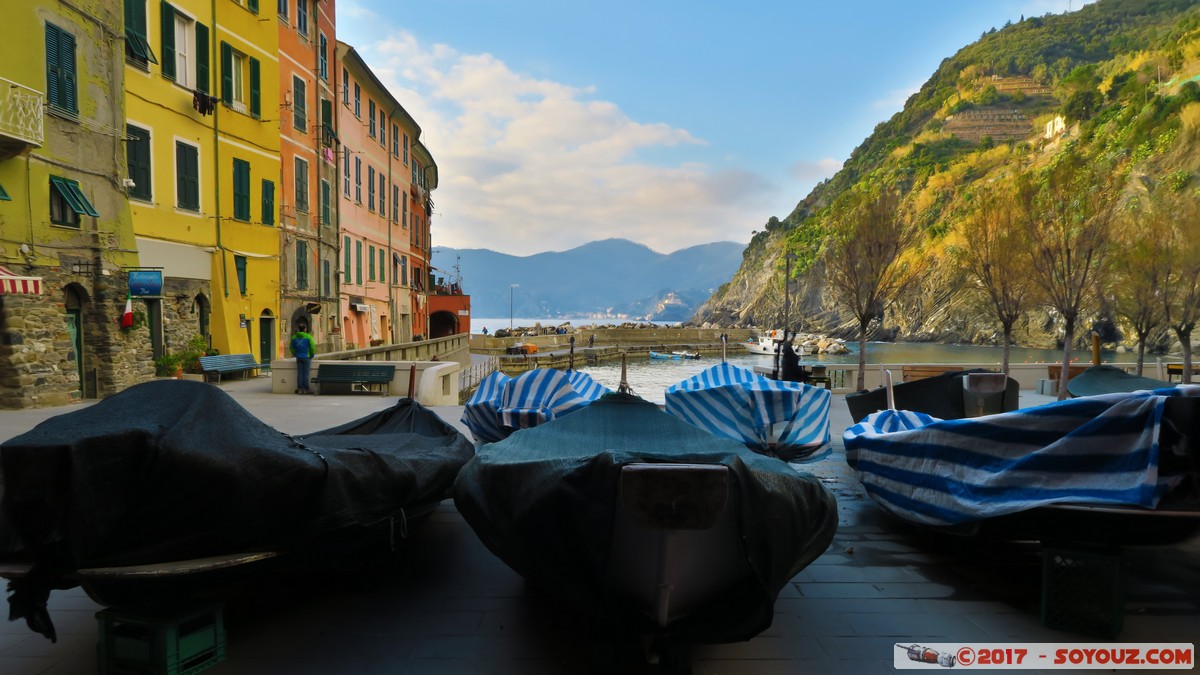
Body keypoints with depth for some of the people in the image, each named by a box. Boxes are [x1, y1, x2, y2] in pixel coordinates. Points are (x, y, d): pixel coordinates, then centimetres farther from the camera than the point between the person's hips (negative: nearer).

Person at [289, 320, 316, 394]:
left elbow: (291, 347, 10)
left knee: (299, 373, 8)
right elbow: (312, 347, -11)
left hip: (298, 357, 4)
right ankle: (306, 389, 3)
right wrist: (312, 355, 4)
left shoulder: (294, 337, 4)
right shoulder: (308, 337, -10)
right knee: (305, 373, 0)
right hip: (306, 357, -4)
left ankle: (300, 388, 9)